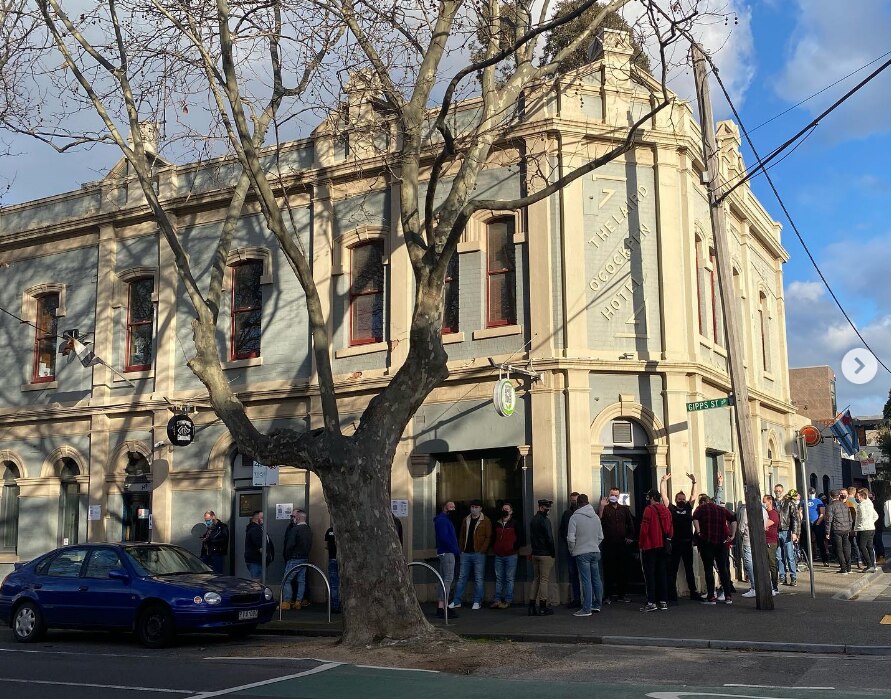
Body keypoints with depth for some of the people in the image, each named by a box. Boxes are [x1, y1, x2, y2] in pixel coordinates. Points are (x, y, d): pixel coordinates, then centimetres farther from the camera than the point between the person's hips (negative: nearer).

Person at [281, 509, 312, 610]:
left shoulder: (296, 529, -16)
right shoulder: (309, 530, 10)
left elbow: (290, 544, -19)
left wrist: (287, 556, -6)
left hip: (294, 559, -8)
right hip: (305, 559, 8)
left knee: (287, 580, -2)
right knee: (301, 580, 10)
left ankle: (286, 602, -4)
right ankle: (298, 602, 12)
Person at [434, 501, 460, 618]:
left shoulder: (445, 520, 20)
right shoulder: (442, 520, -13)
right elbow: (444, 538, -21)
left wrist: (456, 550, 12)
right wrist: (456, 550, -16)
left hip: (445, 553, 11)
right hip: (447, 553, -11)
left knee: (444, 579, 12)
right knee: (448, 578, -12)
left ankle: (441, 606, 15)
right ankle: (444, 606, -14)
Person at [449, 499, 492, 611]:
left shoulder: (485, 521, -1)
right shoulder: (466, 520, 13)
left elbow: (488, 537, -5)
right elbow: (462, 536, 17)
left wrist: (482, 550, -13)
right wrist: (461, 549, 7)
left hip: (478, 554, -4)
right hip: (466, 553, 4)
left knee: (478, 579, -1)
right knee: (462, 577, 7)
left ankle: (477, 602, 5)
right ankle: (456, 601, 11)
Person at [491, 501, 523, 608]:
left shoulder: (515, 523, 0)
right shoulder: (497, 523, 14)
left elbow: (520, 538, -2)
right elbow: (494, 537, 24)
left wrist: (514, 547, -9)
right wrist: (494, 547, 12)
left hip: (511, 555, -5)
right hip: (498, 555, 5)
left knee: (509, 579, 0)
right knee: (499, 578, 6)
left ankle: (508, 601, 2)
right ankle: (497, 600, 9)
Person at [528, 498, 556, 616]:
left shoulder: (533, 520, 13)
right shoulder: (545, 521, -14)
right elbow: (549, 539, -16)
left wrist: (534, 549, 16)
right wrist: (553, 553, -8)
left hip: (535, 553, 8)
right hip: (545, 554, -8)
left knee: (536, 579, 13)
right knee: (544, 579, -3)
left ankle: (532, 606, 11)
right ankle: (543, 607, -2)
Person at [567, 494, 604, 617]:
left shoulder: (575, 517, -9)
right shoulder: (596, 516, 8)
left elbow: (571, 538, -11)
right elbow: (601, 536, 13)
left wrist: (571, 550, 4)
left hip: (582, 553, -6)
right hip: (595, 551, 6)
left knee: (586, 580, -6)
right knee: (596, 579, 13)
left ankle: (586, 609, -5)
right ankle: (597, 605, 22)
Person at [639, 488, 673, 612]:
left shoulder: (649, 509, -11)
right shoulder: (666, 510, 8)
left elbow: (644, 529, -13)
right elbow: (671, 530, 11)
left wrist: (641, 545, -6)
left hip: (650, 547, -6)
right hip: (663, 547, 6)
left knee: (649, 574, -3)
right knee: (662, 574, 11)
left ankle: (651, 602, -7)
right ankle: (663, 601, 12)